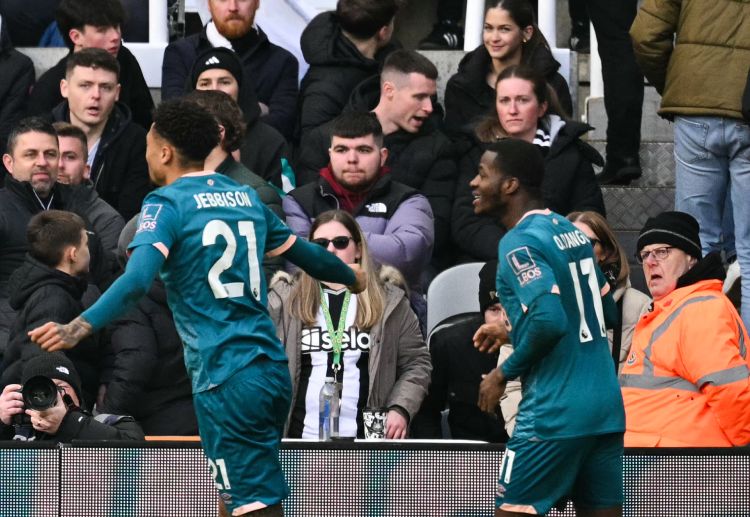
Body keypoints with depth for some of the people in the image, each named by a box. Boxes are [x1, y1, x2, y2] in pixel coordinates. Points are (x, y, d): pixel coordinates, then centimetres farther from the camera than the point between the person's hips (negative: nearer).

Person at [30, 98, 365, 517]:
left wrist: (81, 327, -37)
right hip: (273, 370, 7)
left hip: (226, 383, -7)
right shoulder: (246, 198, 13)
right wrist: (351, 277, 47)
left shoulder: (167, 204, -7)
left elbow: (138, 278, -24)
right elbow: (303, 252, 27)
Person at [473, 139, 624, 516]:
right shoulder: (571, 231, 14)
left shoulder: (519, 243, -12)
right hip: (606, 407, 8)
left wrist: (504, 373, -10)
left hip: (555, 414, -8)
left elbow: (550, 320, -25)